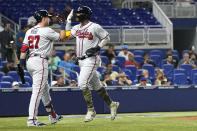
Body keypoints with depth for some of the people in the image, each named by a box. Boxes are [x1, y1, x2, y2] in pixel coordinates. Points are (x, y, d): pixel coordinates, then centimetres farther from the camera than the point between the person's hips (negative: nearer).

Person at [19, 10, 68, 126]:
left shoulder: (29, 31, 12)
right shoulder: (46, 30, -10)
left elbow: (24, 49, 7)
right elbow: (62, 37, 1)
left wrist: (21, 64, 5)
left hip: (30, 61, 9)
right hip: (40, 62, -9)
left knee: (45, 90, 20)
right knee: (38, 91, -12)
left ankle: (53, 116, 30)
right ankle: (32, 120, -18)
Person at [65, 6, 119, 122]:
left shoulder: (95, 27, -10)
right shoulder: (77, 28, 13)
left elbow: (107, 38, -4)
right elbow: (68, 36, 10)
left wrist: (97, 47, -17)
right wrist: (68, 21, 10)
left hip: (91, 60, -8)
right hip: (81, 61, 8)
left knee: (82, 84, -17)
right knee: (96, 85, 13)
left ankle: (91, 110, -9)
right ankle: (111, 104, 25)